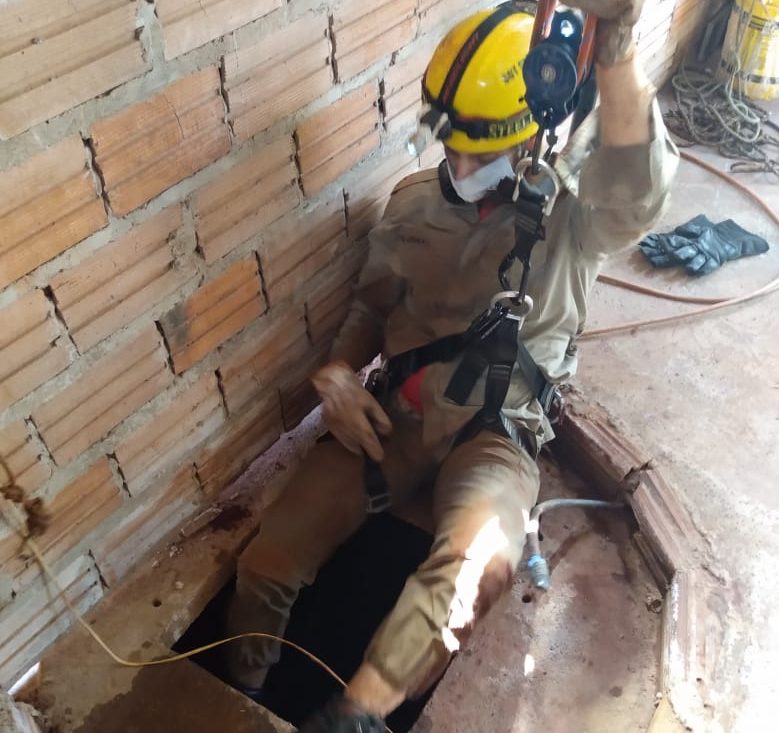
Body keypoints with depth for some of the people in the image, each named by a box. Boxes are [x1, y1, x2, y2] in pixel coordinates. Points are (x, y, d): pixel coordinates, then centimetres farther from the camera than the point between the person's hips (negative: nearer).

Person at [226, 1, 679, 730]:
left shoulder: (571, 211, -6)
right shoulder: (413, 200, 6)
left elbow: (636, 192, -31)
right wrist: (339, 372, -4)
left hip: (495, 427, -3)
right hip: (390, 413, 4)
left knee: (475, 568, -37)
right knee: (266, 564, -6)